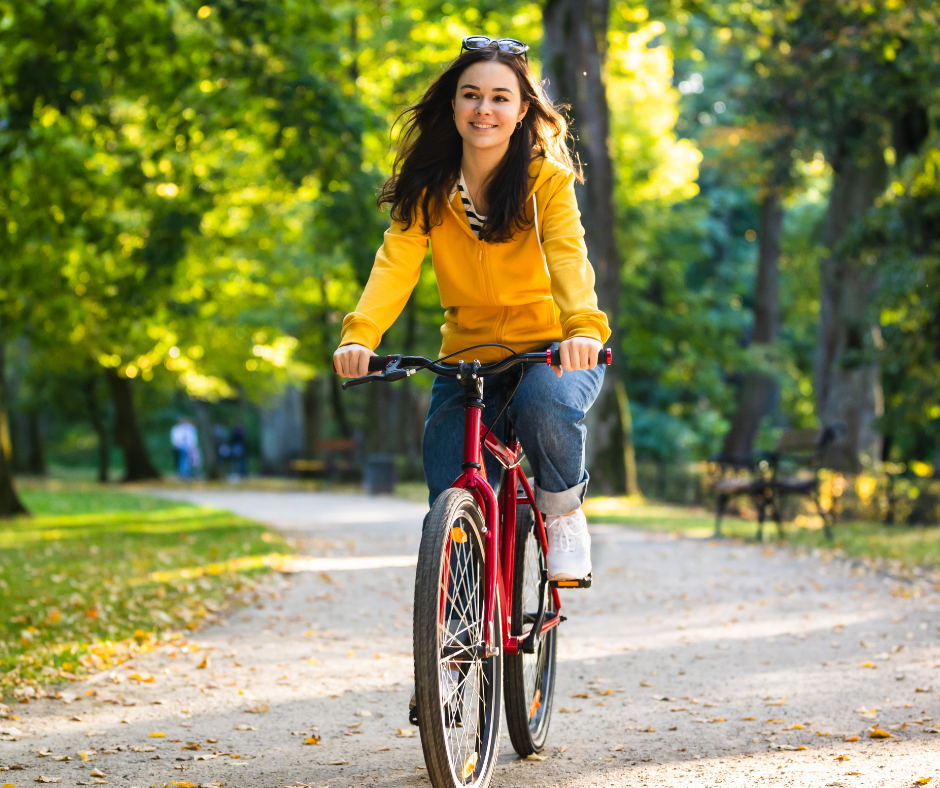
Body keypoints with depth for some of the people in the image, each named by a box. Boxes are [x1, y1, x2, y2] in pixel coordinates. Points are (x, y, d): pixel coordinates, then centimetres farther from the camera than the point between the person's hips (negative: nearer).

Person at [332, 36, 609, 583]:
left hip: (552, 350, -2)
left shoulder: (547, 179, -10)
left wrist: (584, 326, -48)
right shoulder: (427, 190, -3)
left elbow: (567, 255, -27)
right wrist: (360, 334, -37)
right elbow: (396, 264, -17)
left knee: (545, 404, -37)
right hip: (467, 357, 2)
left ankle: (564, 512, -6)